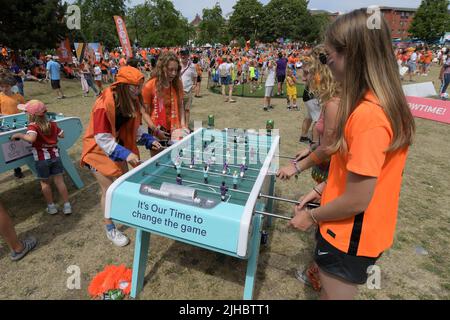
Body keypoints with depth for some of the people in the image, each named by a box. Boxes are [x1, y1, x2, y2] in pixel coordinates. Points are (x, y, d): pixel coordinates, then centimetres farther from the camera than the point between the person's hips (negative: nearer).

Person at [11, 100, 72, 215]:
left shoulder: (33, 126, -15)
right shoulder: (52, 124, 1)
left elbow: (31, 138, -34)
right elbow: (62, 135, 10)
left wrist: (18, 135, -20)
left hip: (41, 159, -4)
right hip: (55, 156, 4)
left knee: (45, 183, 14)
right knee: (59, 181, 8)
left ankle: (51, 206, 23)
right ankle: (67, 205, 9)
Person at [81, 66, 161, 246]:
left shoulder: (131, 101, -7)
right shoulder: (104, 104, -29)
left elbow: (133, 129, 4)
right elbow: (102, 138, -29)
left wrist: (148, 140, -8)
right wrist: (125, 154, -36)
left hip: (119, 147, 7)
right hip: (100, 150, -7)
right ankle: (110, 229, 18)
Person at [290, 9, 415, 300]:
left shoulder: (368, 115, -30)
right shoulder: (385, 103, 1)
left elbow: (357, 200, -25)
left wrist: (312, 216, -10)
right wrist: (321, 190, 9)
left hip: (351, 237, -8)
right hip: (354, 231, 8)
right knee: (329, 290, 29)